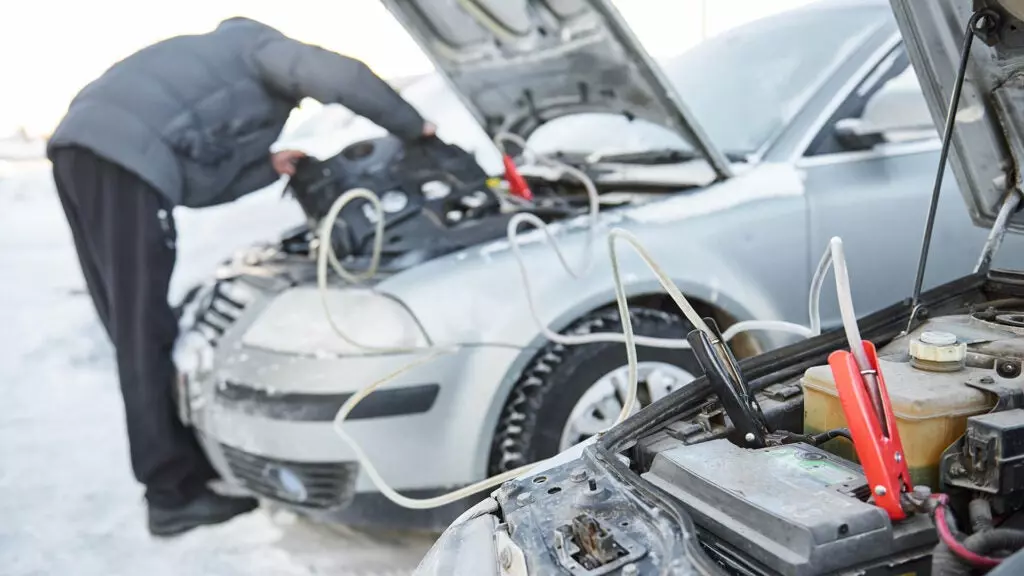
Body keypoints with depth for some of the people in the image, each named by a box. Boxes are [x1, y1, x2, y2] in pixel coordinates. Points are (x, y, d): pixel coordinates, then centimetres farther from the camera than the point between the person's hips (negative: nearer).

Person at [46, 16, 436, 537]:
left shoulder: (216, 65, 38)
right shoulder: (265, 50, 14)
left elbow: (193, 182, 29)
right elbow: (335, 75, -10)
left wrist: (269, 168, 24)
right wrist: (413, 127, 1)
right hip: (123, 155, -10)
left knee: (134, 328, 14)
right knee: (148, 334, -5)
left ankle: (175, 478, 25)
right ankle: (176, 493, 4)